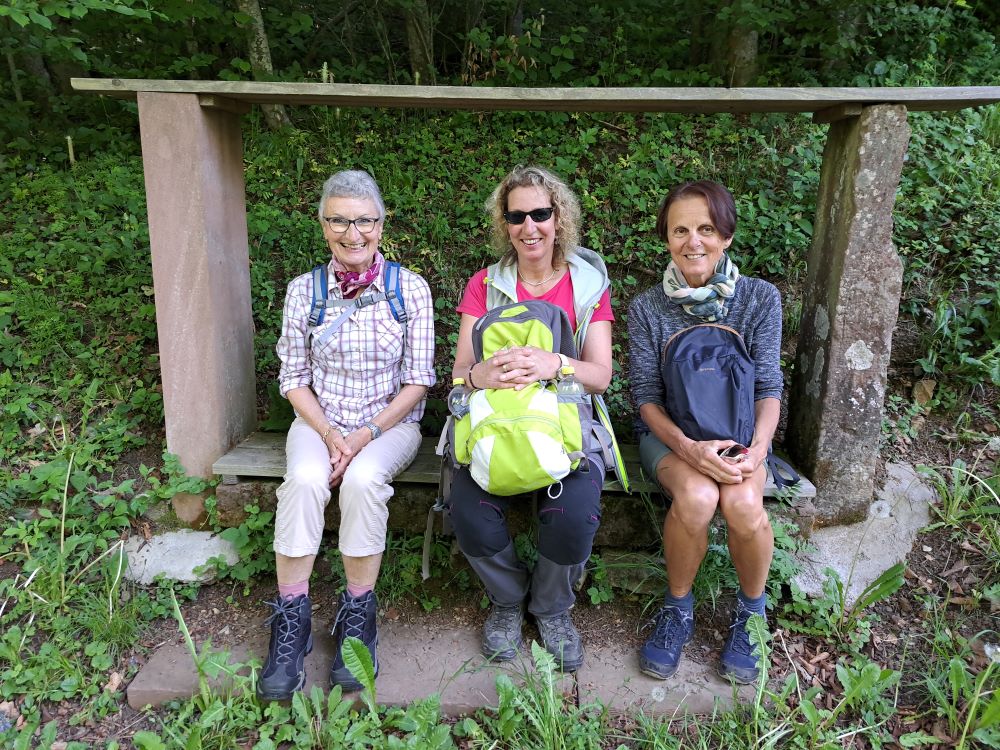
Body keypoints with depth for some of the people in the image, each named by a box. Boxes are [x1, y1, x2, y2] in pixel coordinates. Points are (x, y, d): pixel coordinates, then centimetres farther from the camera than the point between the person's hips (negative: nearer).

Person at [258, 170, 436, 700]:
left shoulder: (410, 288, -3)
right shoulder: (303, 291, 1)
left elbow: (418, 380, -4)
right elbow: (294, 378, 4)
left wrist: (367, 434, -15)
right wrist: (328, 434, -13)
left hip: (391, 422, -1)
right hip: (320, 420, 2)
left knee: (363, 479, -32)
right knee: (305, 478, -30)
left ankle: (358, 614, -14)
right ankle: (291, 618, -16)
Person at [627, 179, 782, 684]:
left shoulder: (759, 299, -2)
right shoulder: (647, 308, -5)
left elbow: (768, 387, -4)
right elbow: (646, 395, -8)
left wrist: (758, 446, -24)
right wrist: (687, 447, -27)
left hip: (738, 429, 1)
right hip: (669, 433, -1)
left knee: (742, 502, -31)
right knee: (696, 496, -33)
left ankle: (751, 610, 1)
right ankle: (678, 609, -4)